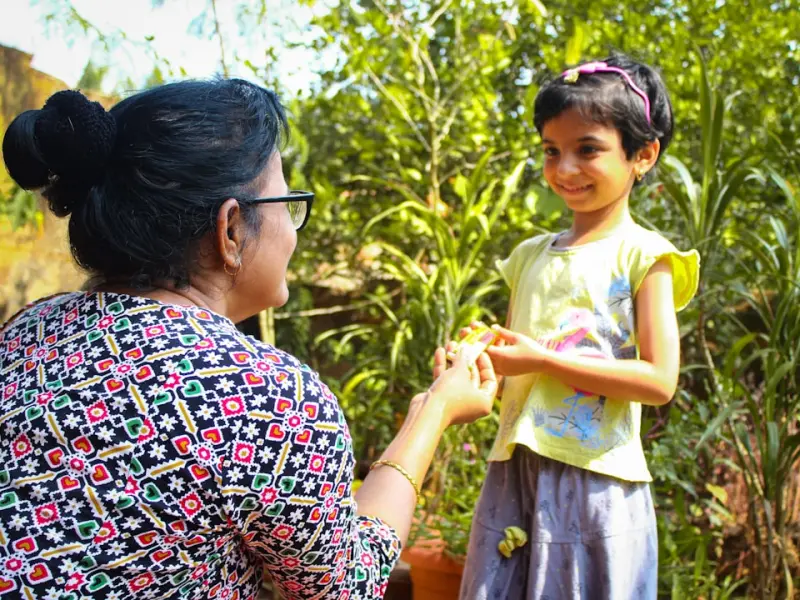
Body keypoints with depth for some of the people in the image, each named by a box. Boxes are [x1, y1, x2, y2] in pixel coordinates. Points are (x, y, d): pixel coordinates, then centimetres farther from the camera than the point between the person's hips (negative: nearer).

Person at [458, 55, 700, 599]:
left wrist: (542, 359, -15)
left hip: (598, 478, -5)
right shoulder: (531, 256, 12)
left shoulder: (643, 255, -4)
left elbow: (660, 380, -12)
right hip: (515, 472, 5)